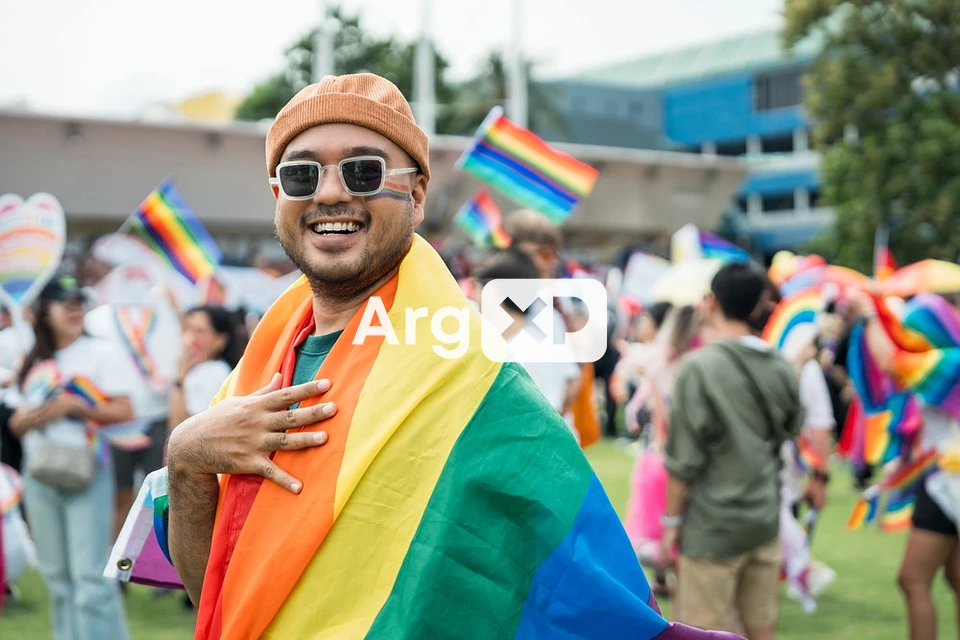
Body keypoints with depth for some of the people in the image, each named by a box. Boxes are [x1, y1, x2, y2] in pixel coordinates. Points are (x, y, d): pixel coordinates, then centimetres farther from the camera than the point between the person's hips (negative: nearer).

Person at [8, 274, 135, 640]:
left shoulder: (102, 352, 0)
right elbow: (19, 421, 18)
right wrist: (25, 419, -5)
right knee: (57, 575, 11)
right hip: (39, 476, 5)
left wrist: (75, 406, -17)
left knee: (90, 575, -11)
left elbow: (124, 411, -8)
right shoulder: (35, 363, 15)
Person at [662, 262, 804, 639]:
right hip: (765, 520, 6)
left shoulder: (699, 367, -15)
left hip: (713, 526, -6)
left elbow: (684, 459, -13)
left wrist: (672, 519, -4)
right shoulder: (781, 369, 2)